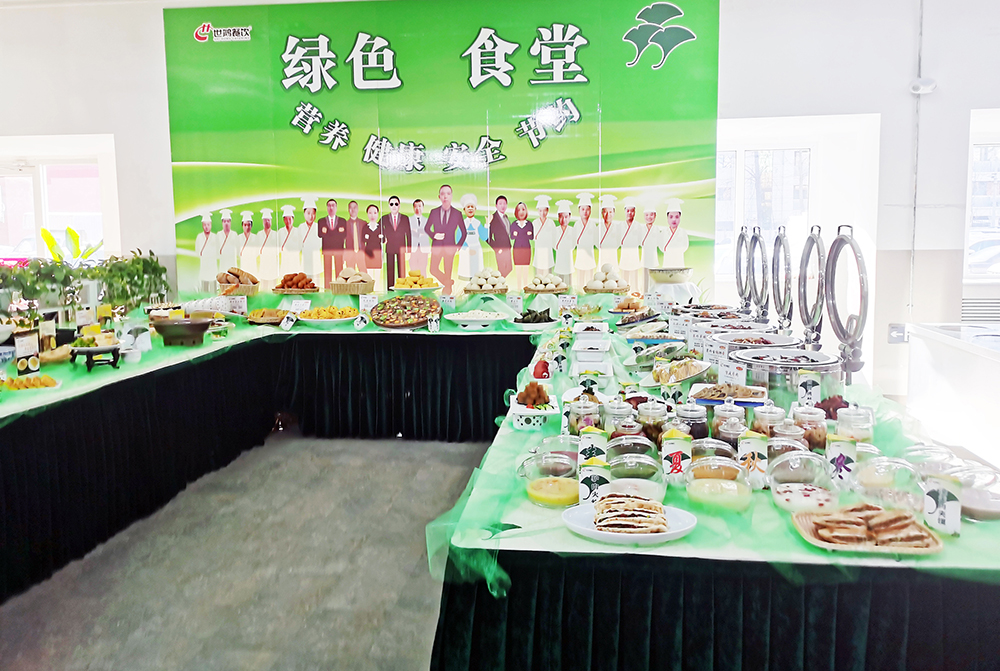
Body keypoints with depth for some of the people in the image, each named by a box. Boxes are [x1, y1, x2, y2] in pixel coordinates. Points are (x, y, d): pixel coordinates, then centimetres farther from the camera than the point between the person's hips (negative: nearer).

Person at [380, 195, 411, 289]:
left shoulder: (405, 218, 8)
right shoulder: (384, 219, 8)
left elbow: (408, 233, 7)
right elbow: (381, 232, 10)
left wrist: (409, 247, 2)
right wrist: (383, 238, -10)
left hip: (401, 248, 0)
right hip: (389, 248, 0)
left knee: (401, 269, -1)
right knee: (390, 269, 0)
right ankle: (390, 287, 3)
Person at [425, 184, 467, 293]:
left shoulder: (457, 214, -2)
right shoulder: (434, 212, 2)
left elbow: (464, 232, 6)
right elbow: (426, 228, 11)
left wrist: (458, 246, -2)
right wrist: (433, 235, -9)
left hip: (450, 247, -2)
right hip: (436, 246, 2)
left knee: (448, 274, 2)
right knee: (433, 270, 5)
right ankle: (447, 283, 29)